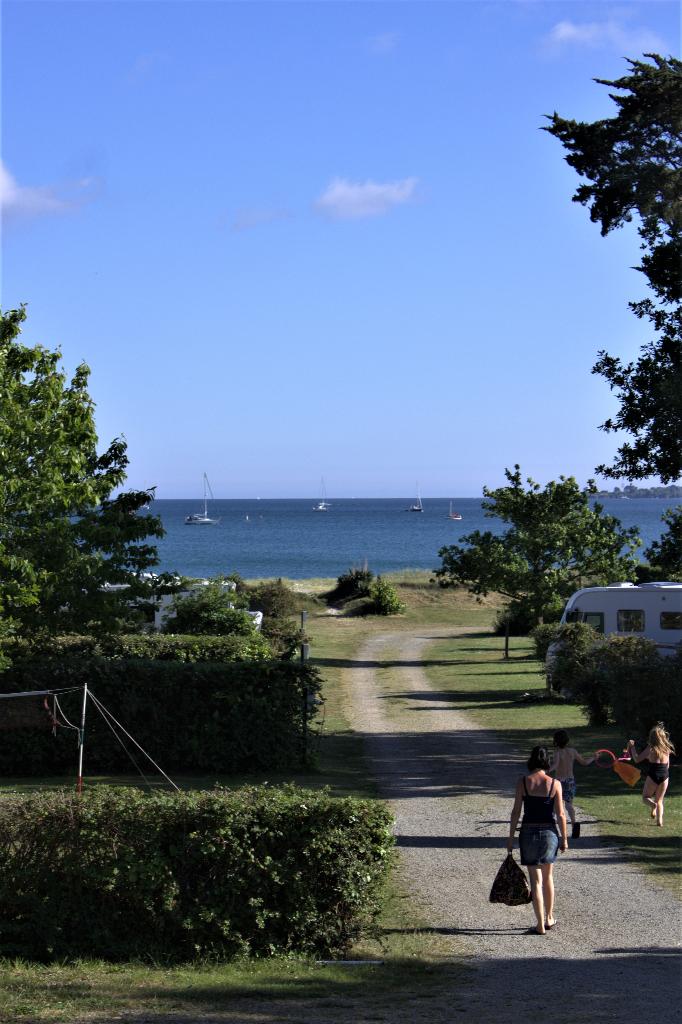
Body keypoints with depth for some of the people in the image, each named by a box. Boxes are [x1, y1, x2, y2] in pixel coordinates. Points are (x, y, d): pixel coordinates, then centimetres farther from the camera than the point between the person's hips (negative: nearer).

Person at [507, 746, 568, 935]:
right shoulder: (554, 784, -6)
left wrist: (511, 838, 2)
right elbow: (560, 814, -6)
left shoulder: (523, 782, -6)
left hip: (528, 832, -1)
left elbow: (516, 812, -5)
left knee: (536, 880, 4)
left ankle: (540, 925, 4)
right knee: (548, 876, 21)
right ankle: (549, 918, 31)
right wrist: (564, 838, 4)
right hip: (549, 832, 1)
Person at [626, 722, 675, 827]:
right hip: (664, 775, 4)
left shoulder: (650, 749, -8)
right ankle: (659, 820, -2)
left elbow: (637, 759, -6)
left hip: (653, 775, -4)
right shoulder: (667, 749, 6)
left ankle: (653, 805, -20)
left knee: (645, 797, 14)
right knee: (659, 800, 16)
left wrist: (632, 747, 5)